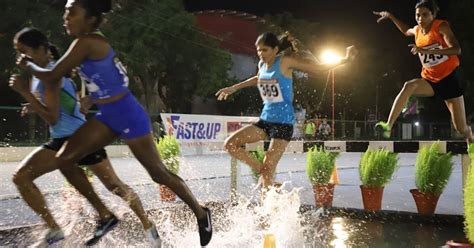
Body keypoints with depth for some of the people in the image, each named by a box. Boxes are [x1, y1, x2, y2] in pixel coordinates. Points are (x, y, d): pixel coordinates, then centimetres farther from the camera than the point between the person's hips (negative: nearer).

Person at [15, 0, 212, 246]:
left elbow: (51, 77, -17)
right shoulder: (90, 43, 7)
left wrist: (27, 65, 3)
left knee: (158, 173, 3)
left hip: (128, 116, -9)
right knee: (63, 159, 2)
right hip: (107, 116, 9)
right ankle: (106, 215, 13)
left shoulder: (86, 43, -22)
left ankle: (201, 213, 25)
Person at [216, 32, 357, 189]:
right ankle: (261, 170, 7)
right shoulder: (262, 64, 7)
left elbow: (318, 67, -7)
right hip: (265, 119, 7)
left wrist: (346, 59, -12)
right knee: (230, 144, -5)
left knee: (268, 170, -10)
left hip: (283, 122, -7)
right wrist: (234, 88, 36)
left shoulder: (285, 62, -11)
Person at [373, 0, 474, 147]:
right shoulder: (417, 30, 4)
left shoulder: (441, 26, -13)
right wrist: (391, 17, 19)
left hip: (448, 79, -4)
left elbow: (456, 49, -28)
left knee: (462, 128, -3)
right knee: (409, 86, -31)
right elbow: (406, 31, 31)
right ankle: (388, 126, -40)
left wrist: (426, 50, -39)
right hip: (430, 80, 4)